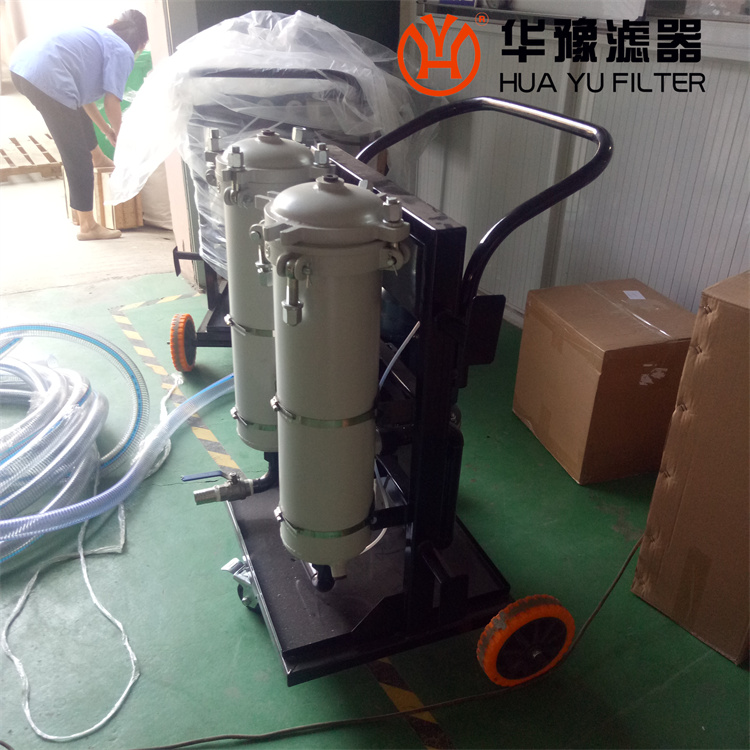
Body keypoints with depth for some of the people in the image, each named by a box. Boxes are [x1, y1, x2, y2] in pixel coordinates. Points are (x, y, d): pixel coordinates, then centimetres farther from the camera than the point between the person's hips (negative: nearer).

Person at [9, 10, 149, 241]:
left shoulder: (99, 38, 29)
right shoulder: (122, 52, 4)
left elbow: (83, 94, 32)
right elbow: (111, 104, -4)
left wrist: (105, 129, 40)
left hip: (21, 63, 9)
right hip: (46, 78, -9)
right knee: (77, 157, 0)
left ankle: (97, 157, 53)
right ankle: (87, 226, 8)